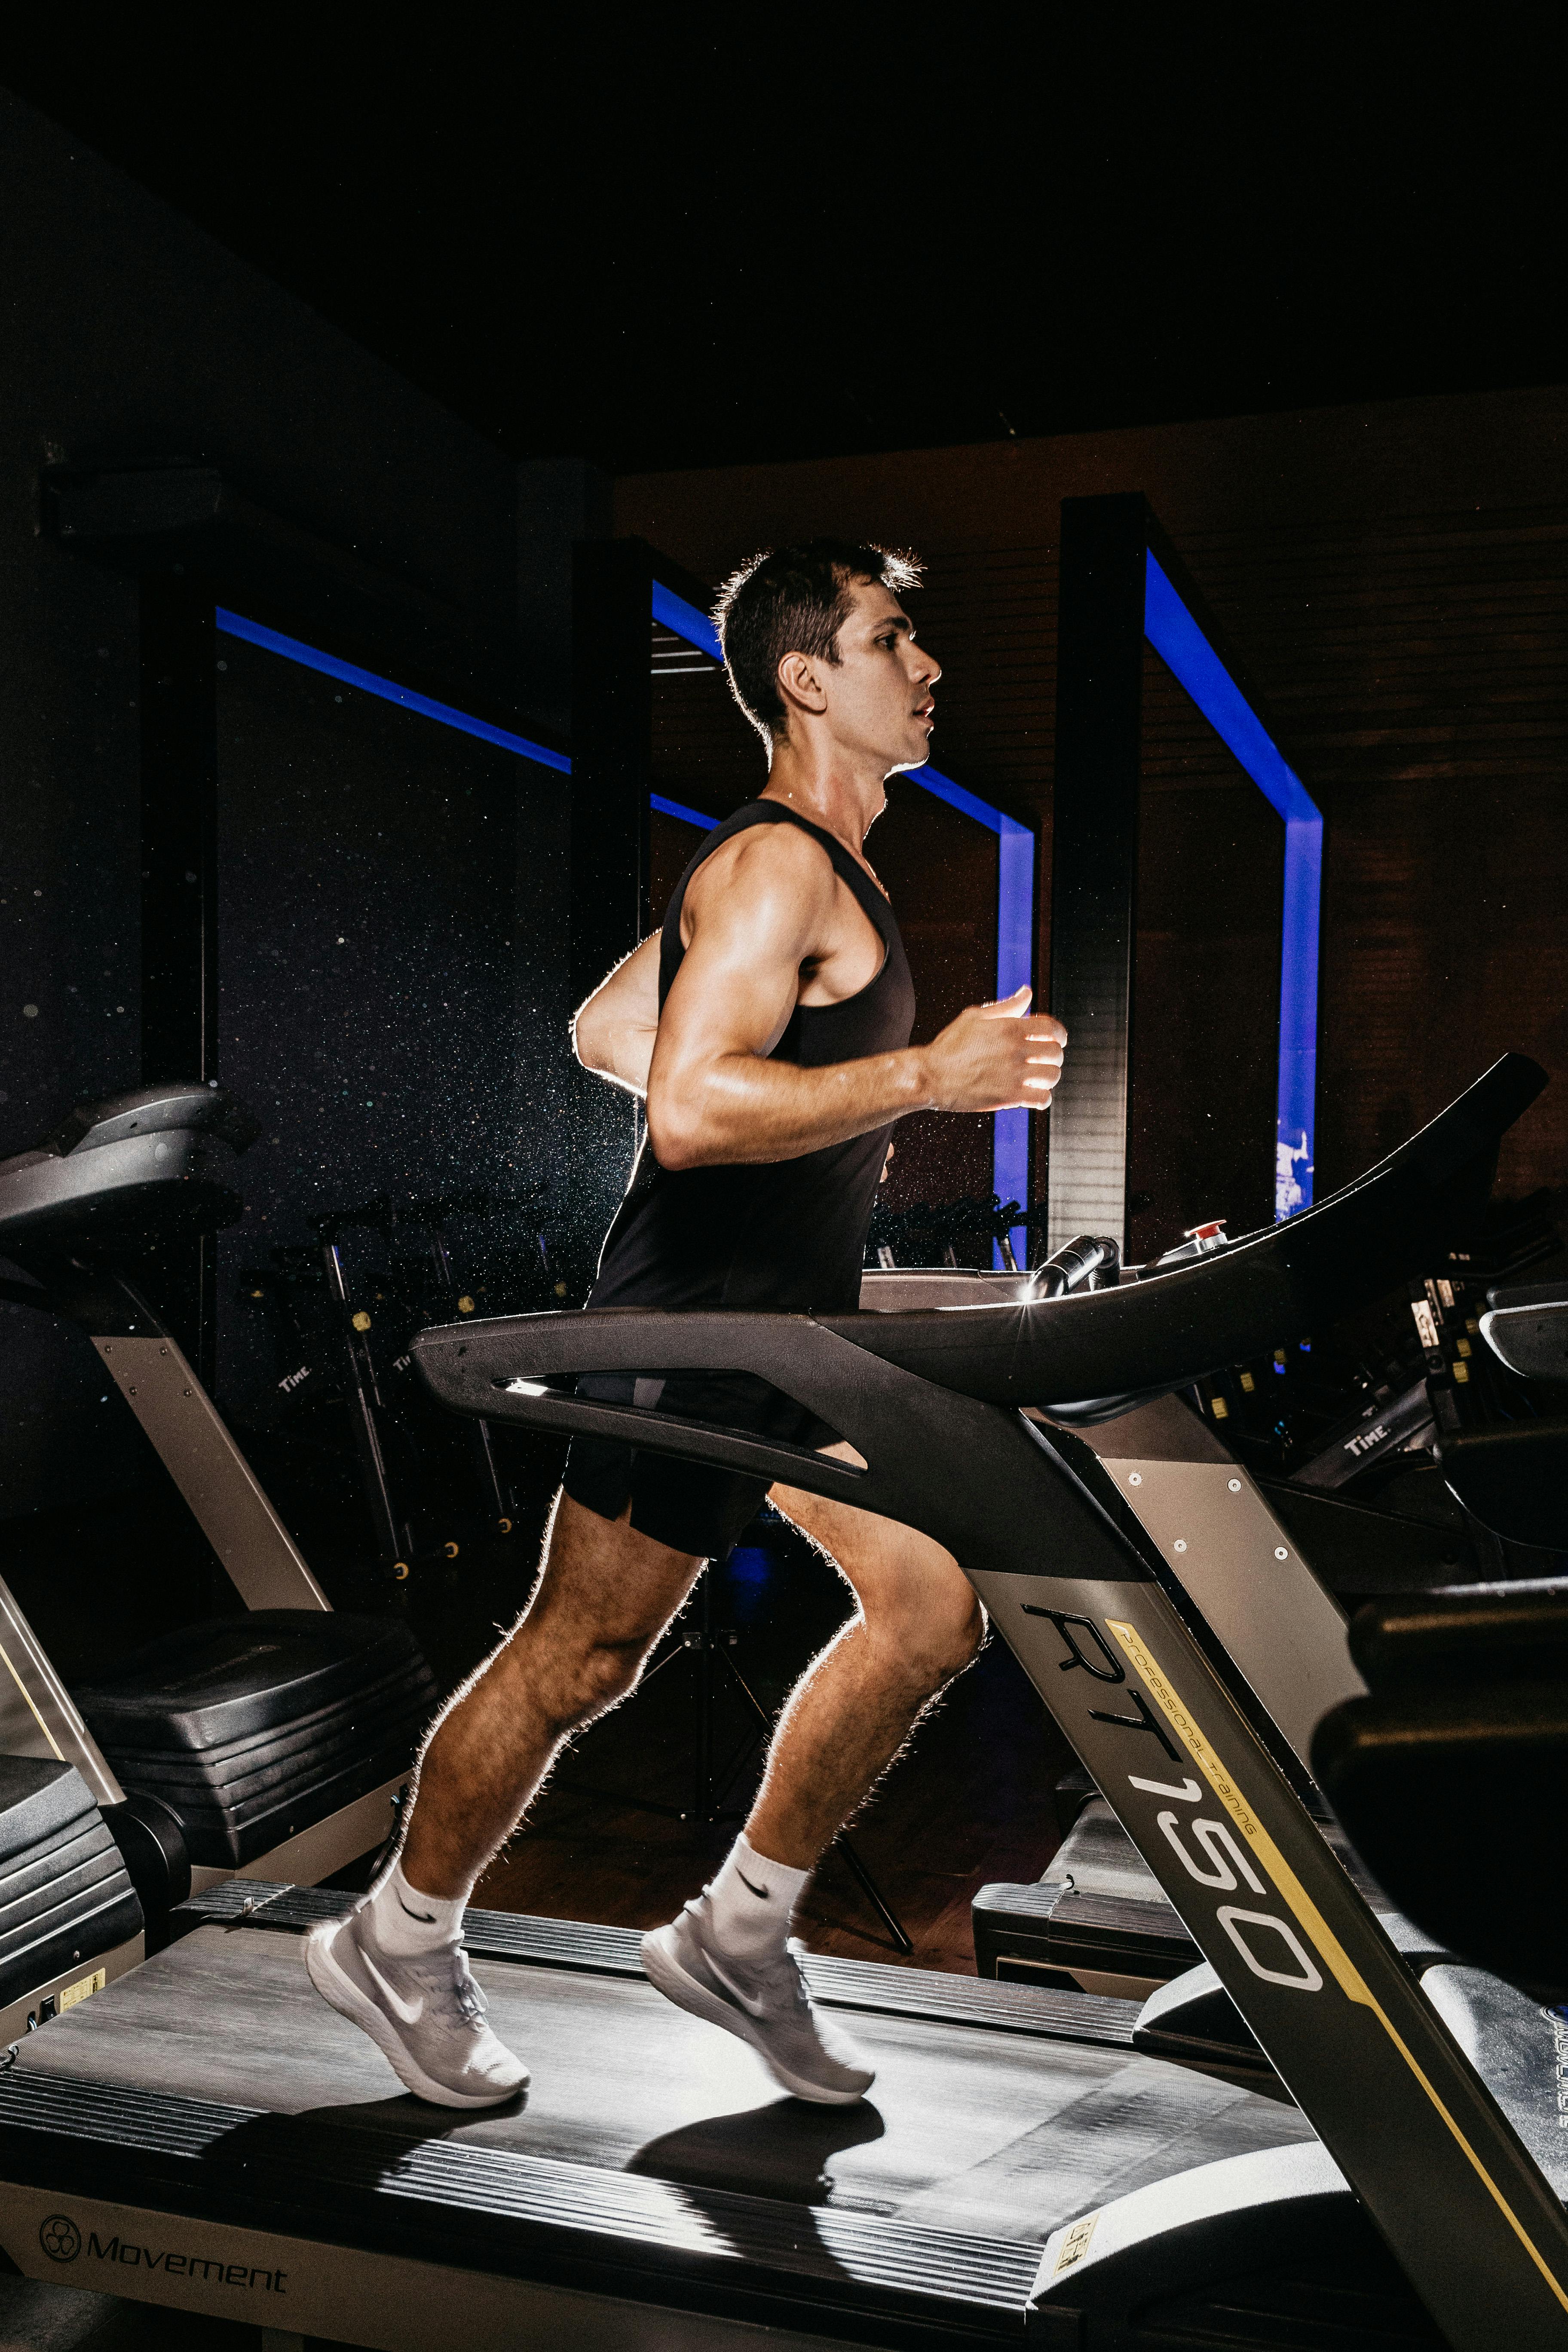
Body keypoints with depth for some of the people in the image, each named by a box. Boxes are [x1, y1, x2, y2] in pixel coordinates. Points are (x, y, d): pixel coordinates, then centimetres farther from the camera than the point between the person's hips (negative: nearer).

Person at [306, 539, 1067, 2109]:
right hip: (695, 1329, -10)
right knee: (580, 1656, 3)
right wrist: (920, 1075, -28)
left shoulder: (810, 864, 16)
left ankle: (736, 1936, 21)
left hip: (794, 1321, 10)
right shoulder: (779, 866, -16)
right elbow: (689, 1109, -29)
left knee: (931, 1610, 7)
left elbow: (603, 1031, 20)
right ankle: (397, 1948, 27)